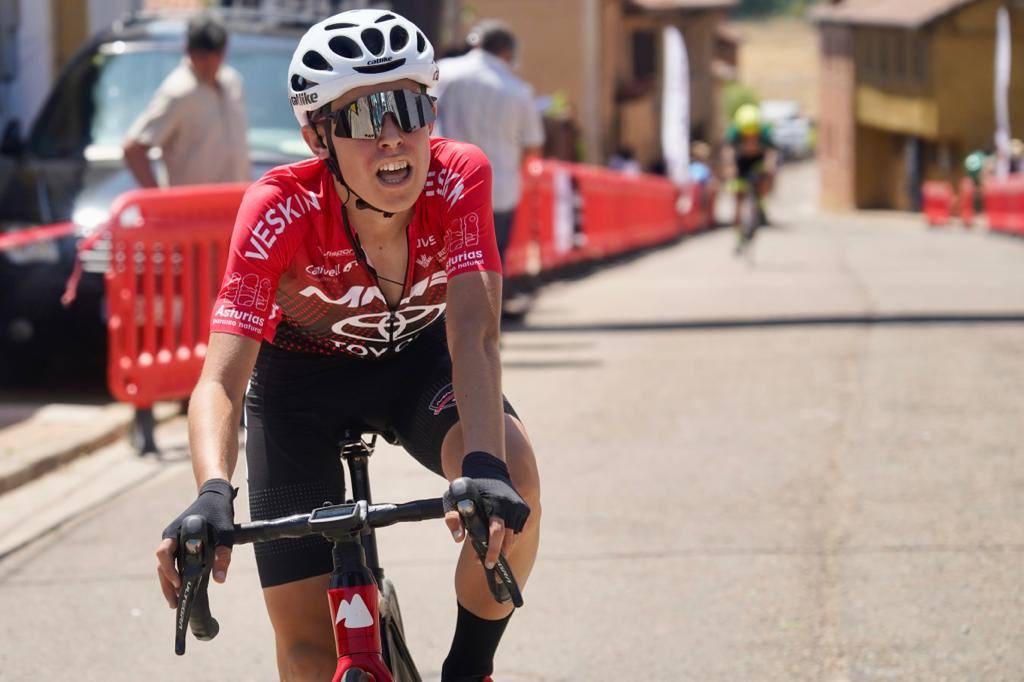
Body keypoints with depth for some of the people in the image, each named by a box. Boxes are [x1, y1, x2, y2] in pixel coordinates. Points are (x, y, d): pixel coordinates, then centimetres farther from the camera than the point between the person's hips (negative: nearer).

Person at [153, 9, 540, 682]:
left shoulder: (459, 176, -29)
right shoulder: (281, 207, -33)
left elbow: (473, 334, -38)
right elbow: (222, 378, -40)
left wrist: (484, 466, -56)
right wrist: (212, 495, -60)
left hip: (419, 357, 1)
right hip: (304, 377, -1)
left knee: (515, 475, -32)